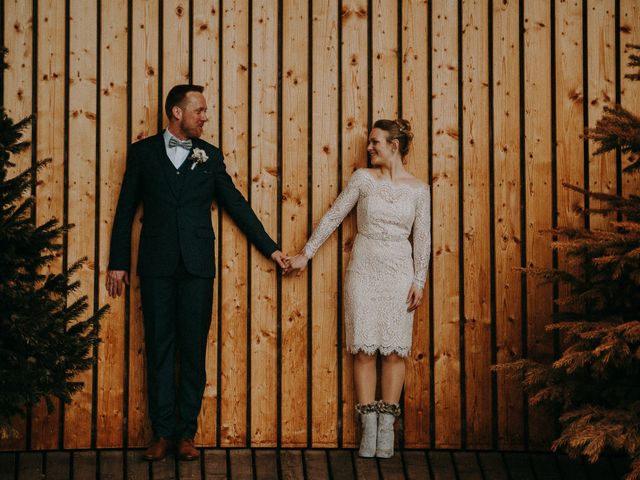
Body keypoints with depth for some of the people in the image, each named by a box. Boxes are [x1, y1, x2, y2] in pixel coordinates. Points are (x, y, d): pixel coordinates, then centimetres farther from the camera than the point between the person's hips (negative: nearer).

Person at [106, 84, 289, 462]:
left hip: (197, 264, 1)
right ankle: (163, 433, 7)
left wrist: (270, 248, 11)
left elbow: (237, 204, 13)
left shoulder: (210, 156, 10)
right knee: (160, 349, 1)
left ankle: (186, 433, 7)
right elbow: (126, 210, 8)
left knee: (194, 349, 1)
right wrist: (118, 263, 5)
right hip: (157, 264, -1)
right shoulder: (143, 152, 7)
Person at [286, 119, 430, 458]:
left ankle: (387, 427, 6)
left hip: (399, 272, 0)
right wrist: (306, 253, 4)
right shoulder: (363, 179, 2)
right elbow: (333, 217, 5)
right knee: (364, 349, -2)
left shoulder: (417, 189, 2)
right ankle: (369, 428, 3)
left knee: (394, 349, -1)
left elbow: (422, 239, 4)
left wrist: (419, 282, -1)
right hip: (364, 270, 0)